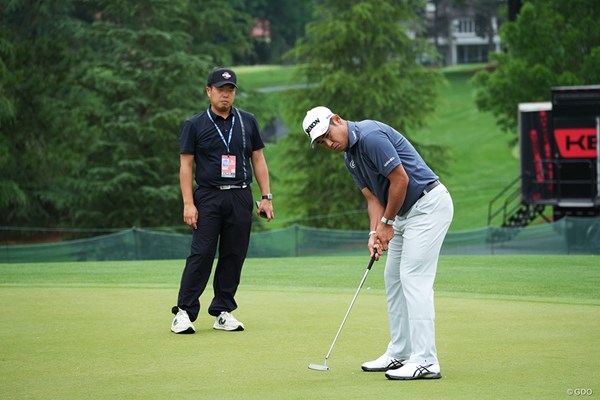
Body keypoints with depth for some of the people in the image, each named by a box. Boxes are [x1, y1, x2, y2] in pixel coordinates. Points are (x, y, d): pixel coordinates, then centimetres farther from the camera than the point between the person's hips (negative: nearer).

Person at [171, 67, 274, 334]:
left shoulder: (247, 122, 12)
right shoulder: (195, 125, 4)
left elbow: (258, 160, 14)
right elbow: (186, 165, 1)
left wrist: (266, 197, 6)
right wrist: (188, 203, -8)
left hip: (241, 198, 3)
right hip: (208, 197, -3)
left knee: (234, 255, 3)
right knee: (201, 254, -9)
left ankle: (223, 312, 11)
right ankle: (184, 312, -8)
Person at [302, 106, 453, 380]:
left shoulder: (371, 137, -19)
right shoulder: (350, 158, 13)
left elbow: (400, 179, -20)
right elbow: (373, 198, 12)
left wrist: (386, 222, -9)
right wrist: (375, 233, -5)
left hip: (428, 204, -11)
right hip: (406, 213, 11)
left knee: (414, 280, -14)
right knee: (394, 279, 13)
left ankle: (425, 362, -15)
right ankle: (399, 354, 19)